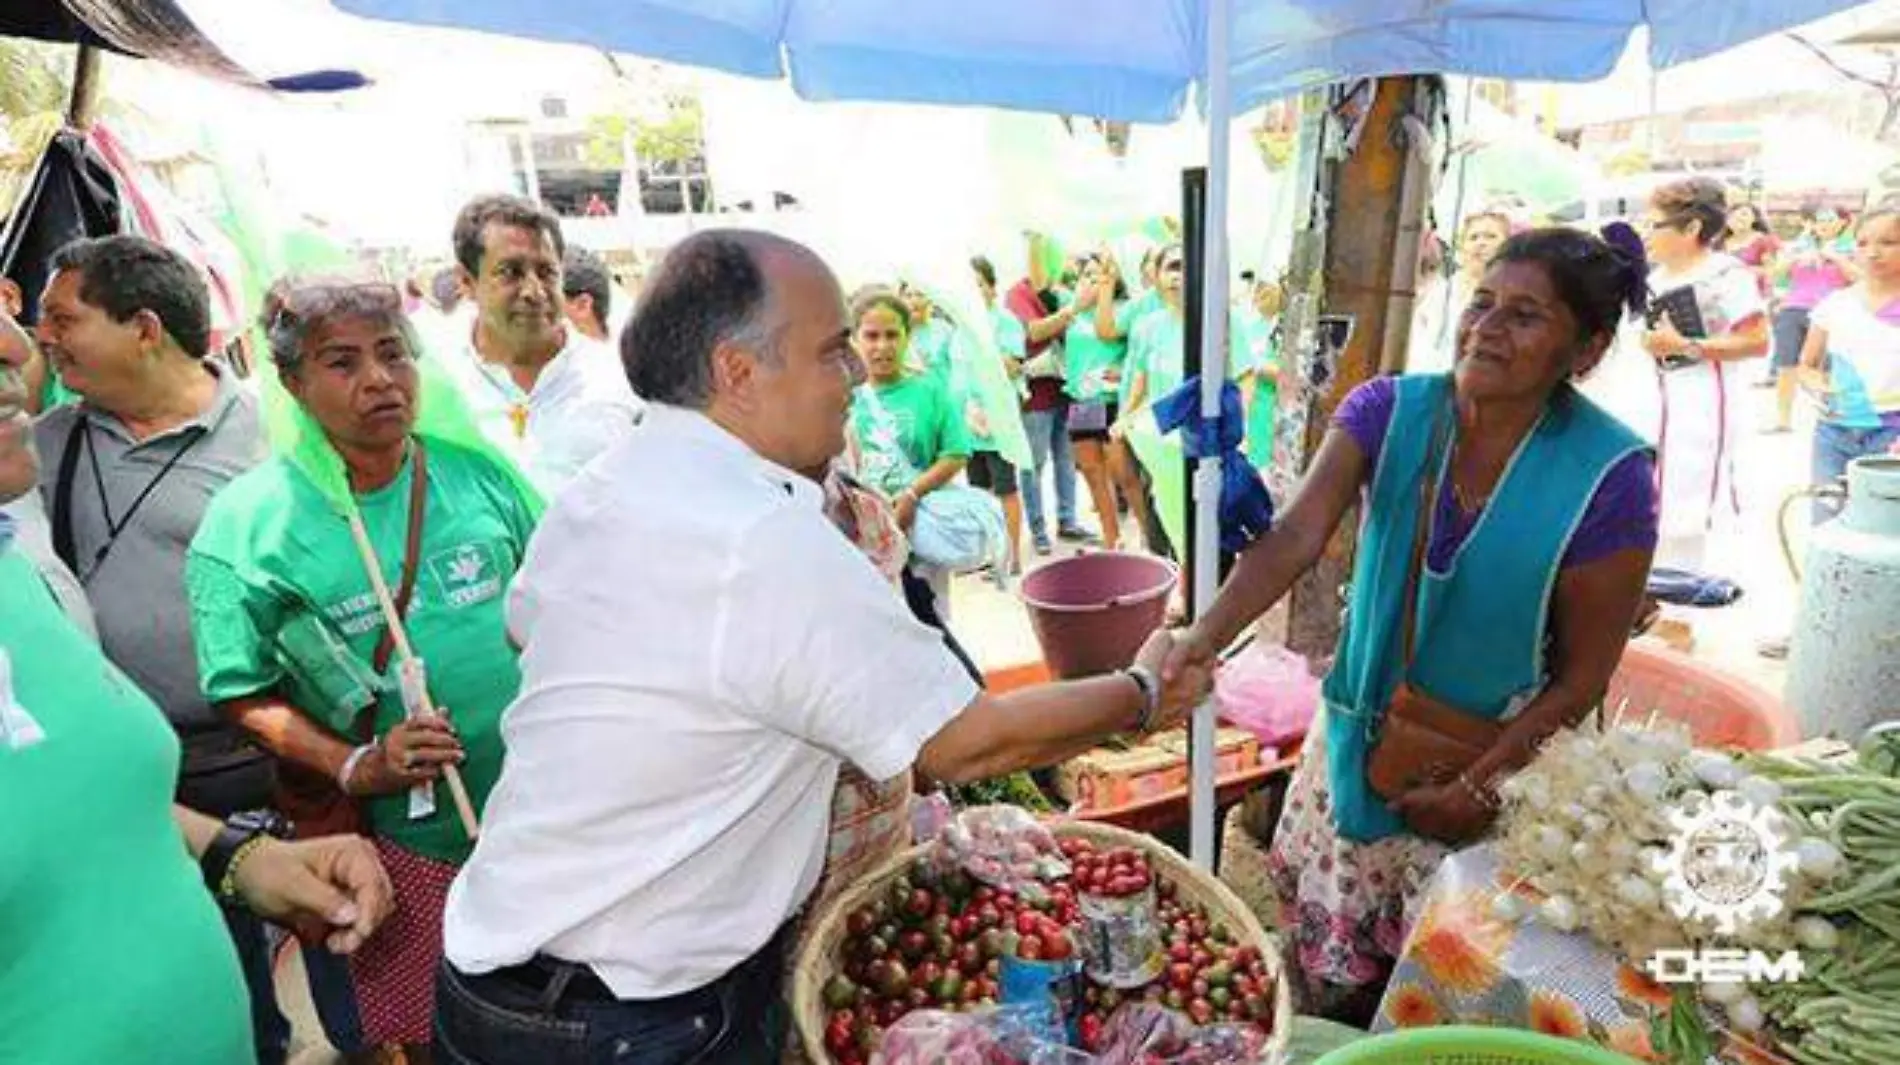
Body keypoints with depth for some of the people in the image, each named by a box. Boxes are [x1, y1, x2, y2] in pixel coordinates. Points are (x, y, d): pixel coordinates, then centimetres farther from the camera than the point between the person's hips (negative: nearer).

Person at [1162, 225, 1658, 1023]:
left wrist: (1476, 786, -14)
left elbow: (1583, 674, -12)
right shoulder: (1387, 411, -12)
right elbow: (1294, 540, -26)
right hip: (1357, 739, 3)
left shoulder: (1609, 477, -18)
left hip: (1497, 758, -2)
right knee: (1330, 970, 21)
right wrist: (1204, 639, -40)